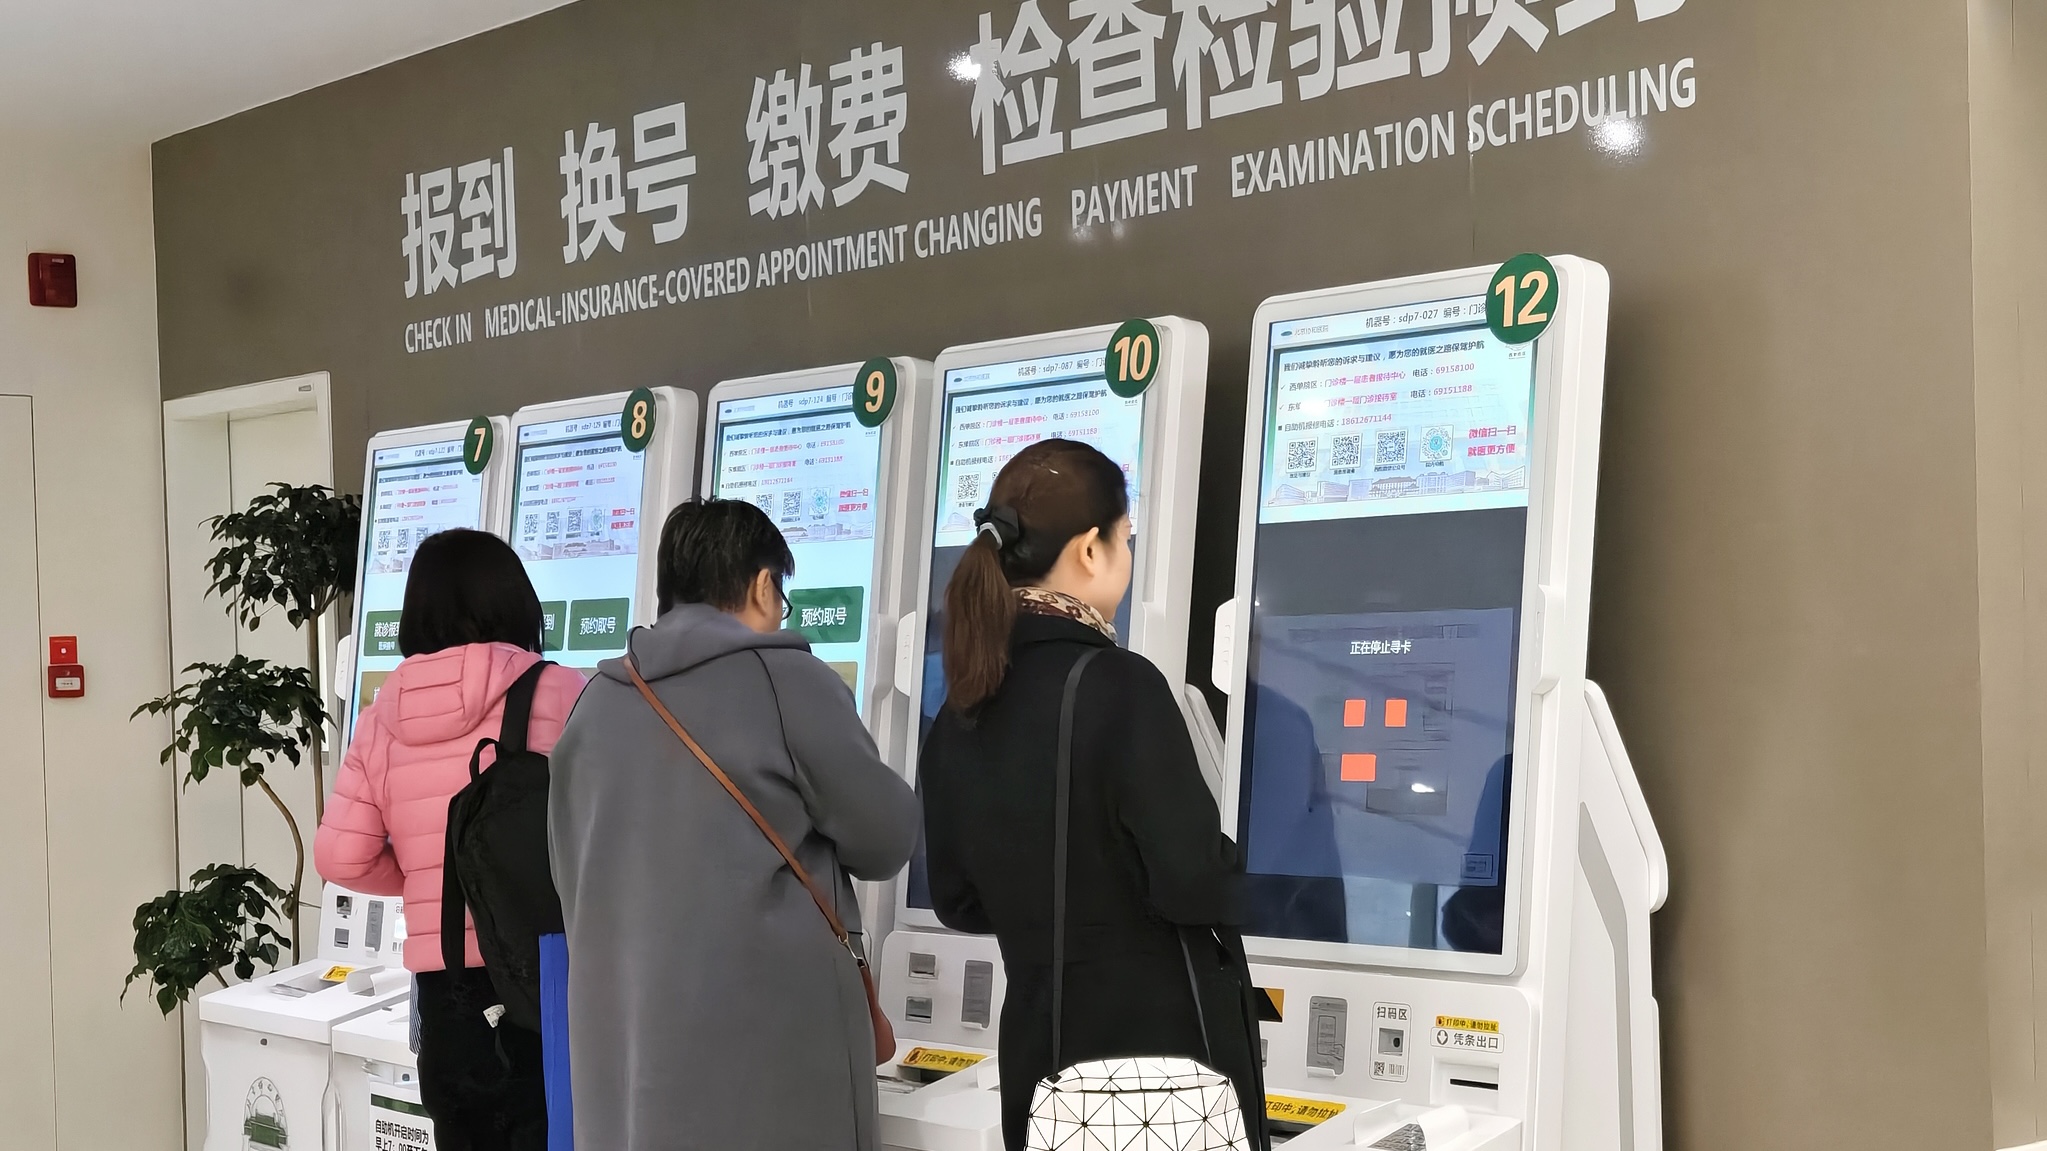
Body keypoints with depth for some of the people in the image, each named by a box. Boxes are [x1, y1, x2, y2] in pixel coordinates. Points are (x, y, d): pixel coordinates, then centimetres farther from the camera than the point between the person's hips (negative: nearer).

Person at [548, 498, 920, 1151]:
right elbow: (885, 840, -2)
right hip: (765, 1038, -5)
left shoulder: (595, 704, 9)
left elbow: (571, 874, 17)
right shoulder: (785, 678, -8)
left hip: (620, 1036, 6)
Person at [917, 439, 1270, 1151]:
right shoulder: (1120, 686, -17)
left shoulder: (959, 714, 4)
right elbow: (1194, 885, -19)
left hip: (1038, 1048, 7)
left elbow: (958, 901, 11)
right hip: (1158, 1047, -6)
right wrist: (1225, 861, 2)